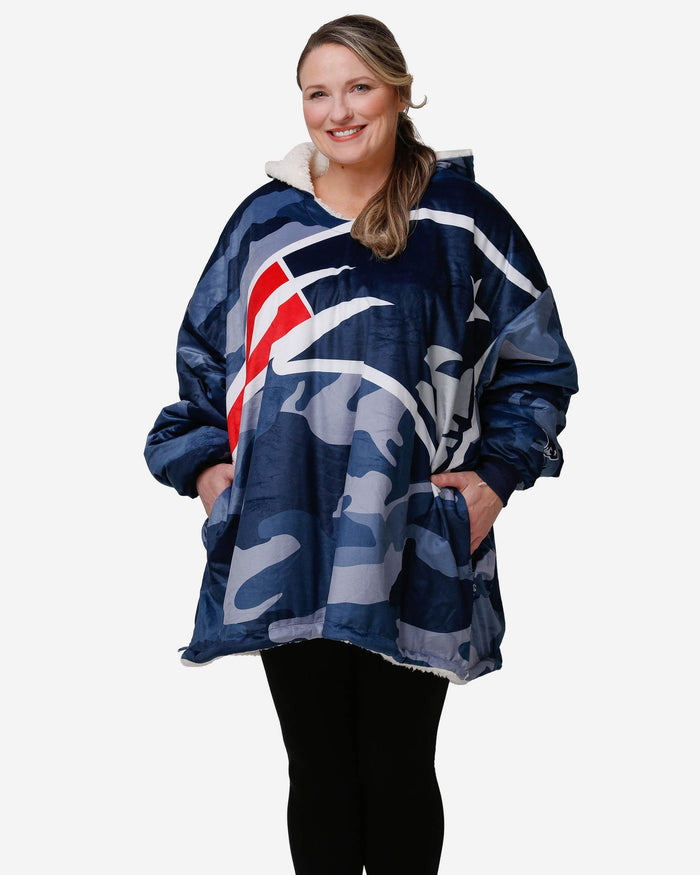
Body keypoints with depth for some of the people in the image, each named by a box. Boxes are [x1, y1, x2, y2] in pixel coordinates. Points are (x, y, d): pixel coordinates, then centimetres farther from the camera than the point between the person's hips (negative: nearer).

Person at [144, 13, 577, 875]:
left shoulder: (463, 220, 1)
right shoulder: (265, 221, 8)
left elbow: (537, 366, 7)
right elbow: (203, 355, 18)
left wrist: (496, 476, -4)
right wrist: (205, 463, 6)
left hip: (412, 550, -2)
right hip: (286, 545, 2)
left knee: (398, 771, 9)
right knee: (318, 767, 11)